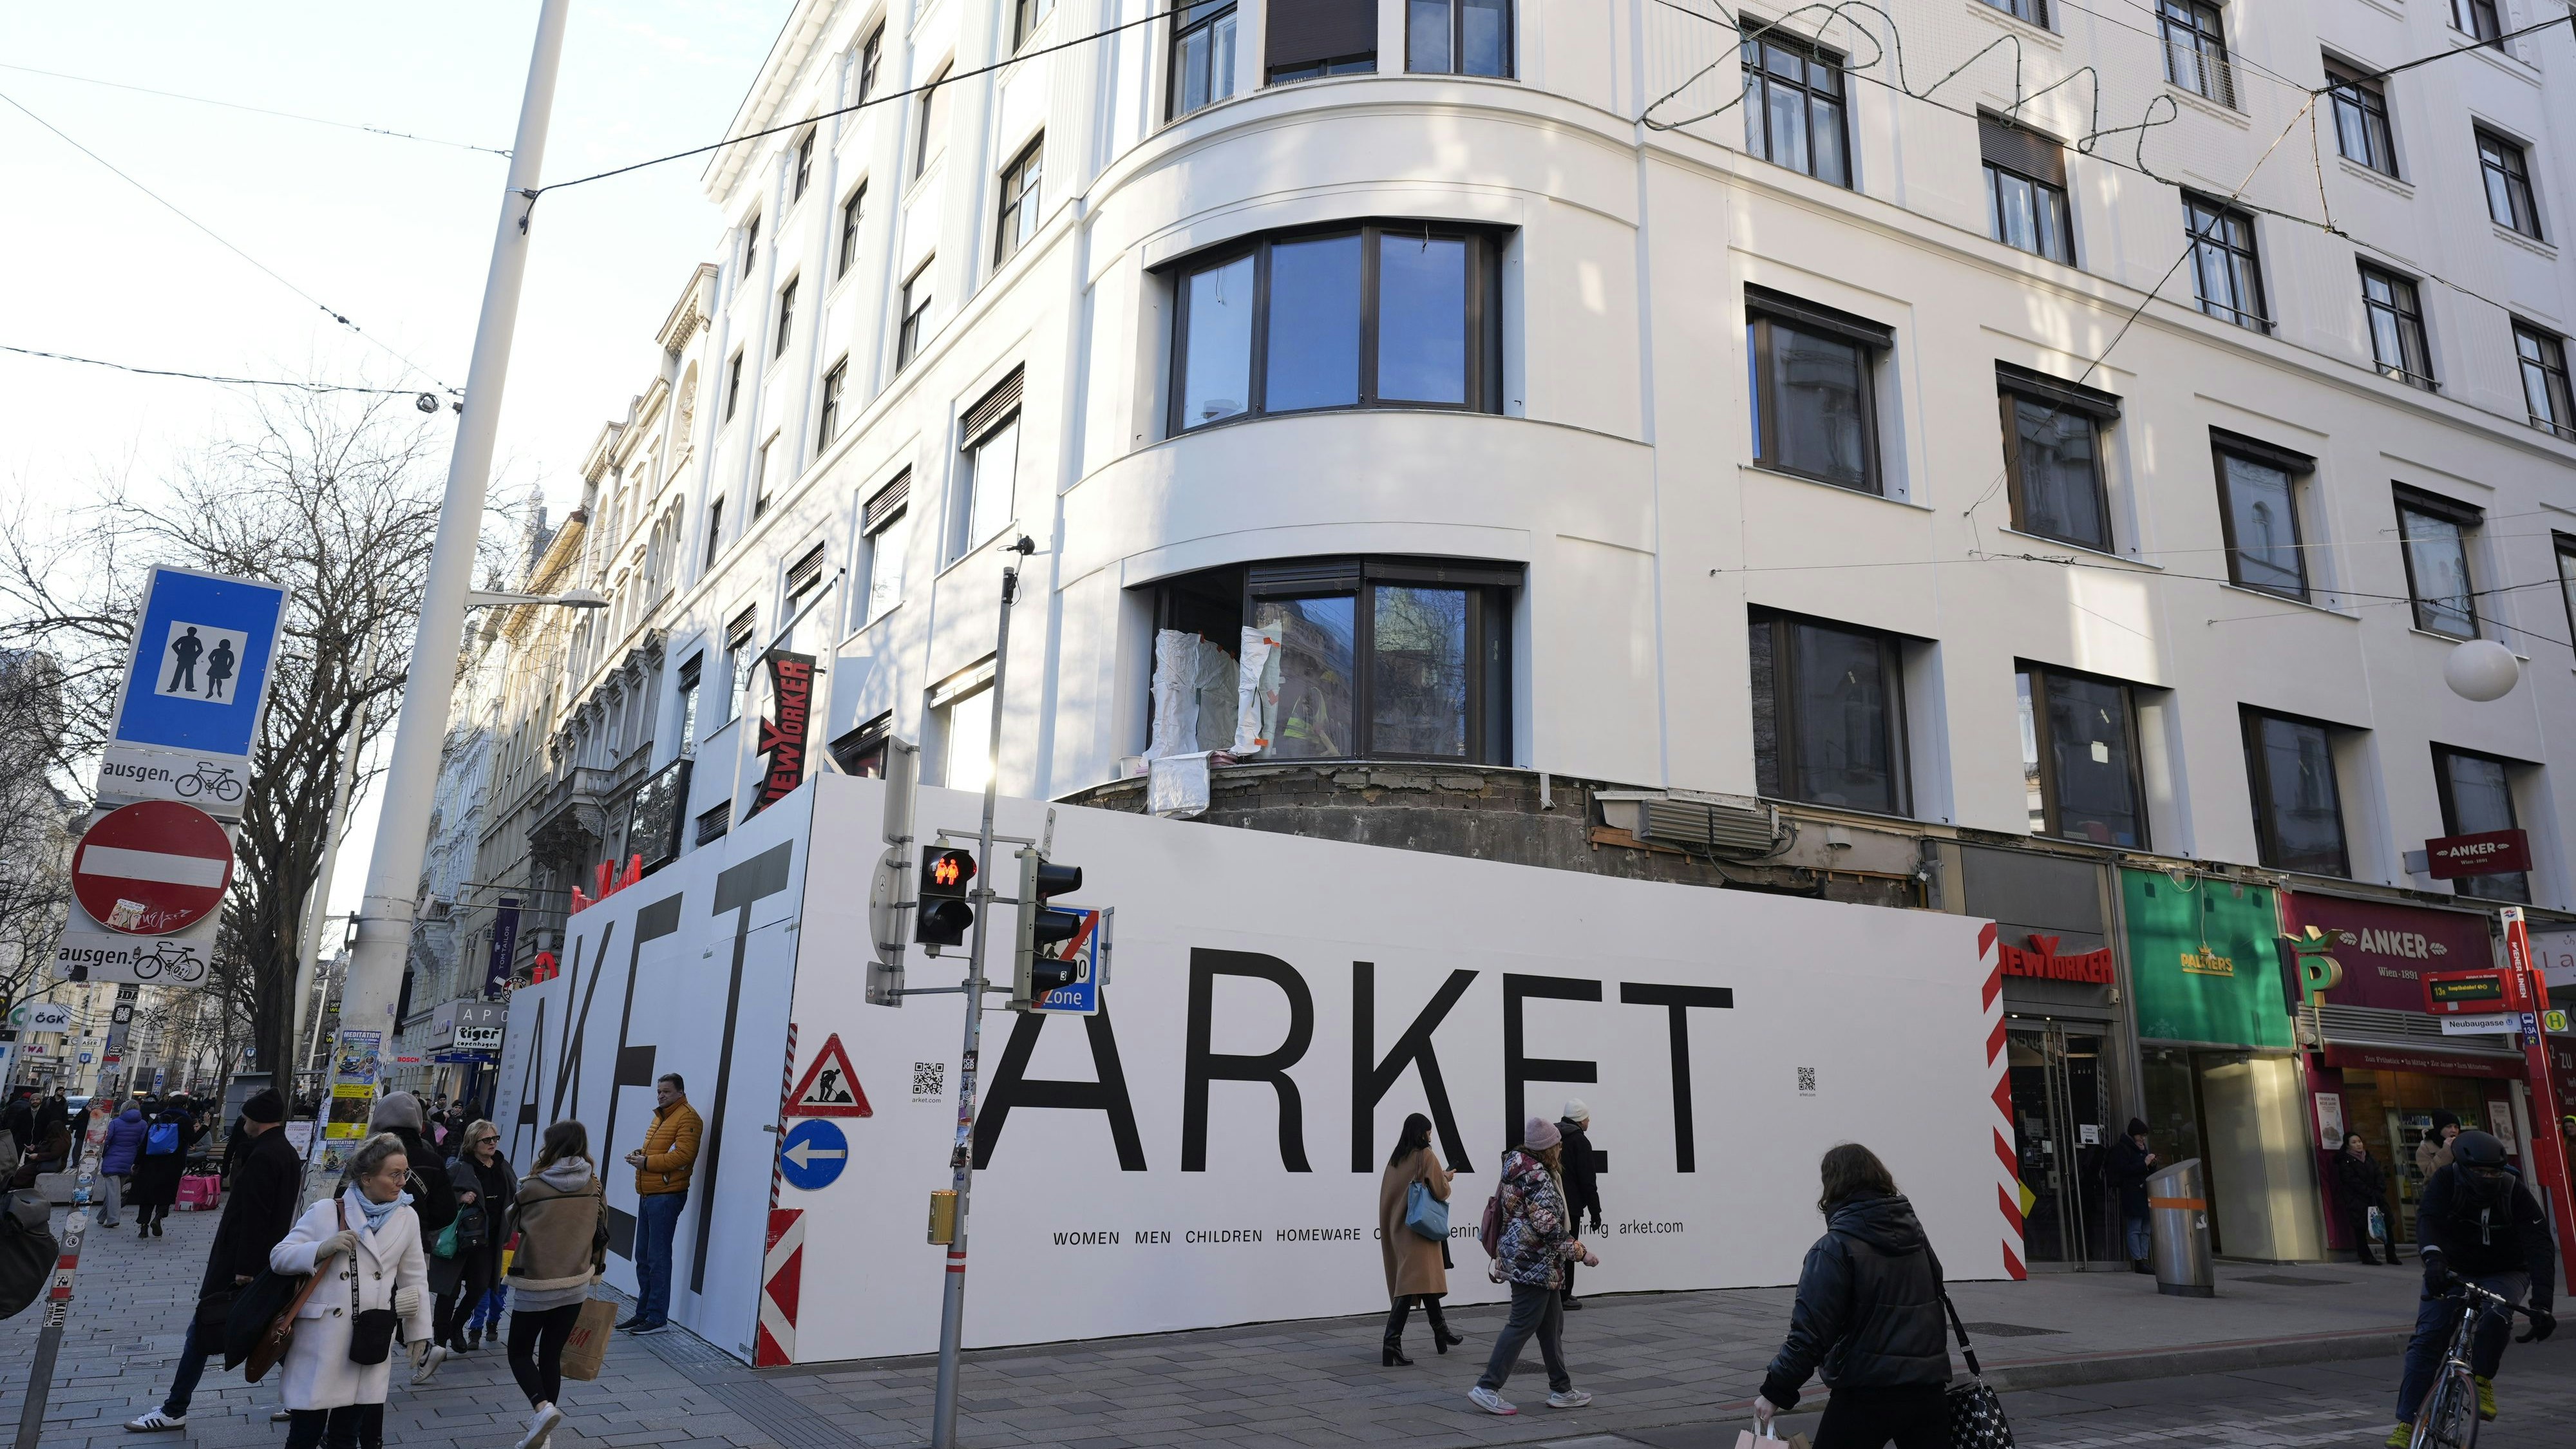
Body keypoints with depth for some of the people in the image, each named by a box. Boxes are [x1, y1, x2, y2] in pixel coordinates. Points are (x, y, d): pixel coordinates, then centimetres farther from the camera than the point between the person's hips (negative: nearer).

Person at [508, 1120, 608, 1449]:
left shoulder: (533, 1187, -14)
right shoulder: (595, 1187, -2)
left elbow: (514, 1226, 3)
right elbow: (601, 1235, 5)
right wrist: (594, 1273, 17)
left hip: (536, 1285, -4)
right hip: (576, 1285, 4)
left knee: (520, 1352, 13)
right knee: (551, 1354, 15)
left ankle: (542, 1407, -11)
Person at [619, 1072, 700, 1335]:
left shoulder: (687, 1118, -11)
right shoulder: (660, 1117, 20)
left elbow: (683, 1155, -21)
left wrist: (647, 1163, -18)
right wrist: (639, 1155, 6)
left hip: (666, 1196, -10)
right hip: (647, 1195, 10)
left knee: (658, 1259, -7)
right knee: (643, 1257, 15)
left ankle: (657, 1318, -1)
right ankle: (643, 1313, 24)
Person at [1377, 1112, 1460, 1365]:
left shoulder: (1395, 1160, 9)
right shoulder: (1427, 1156, -10)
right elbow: (1441, 1191, -11)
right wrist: (1446, 1178, 11)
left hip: (1398, 1228, 8)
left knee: (1427, 1278, 21)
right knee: (1413, 1284, -12)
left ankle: (1441, 1332, 34)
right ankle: (1392, 1341, -23)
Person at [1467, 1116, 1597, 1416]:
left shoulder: (1517, 1167, 11)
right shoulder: (1538, 1176, -19)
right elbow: (1548, 1227, -22)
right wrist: (1581, 1252, -12)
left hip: (1519, 1256, 10)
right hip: (1536, 1264, -10)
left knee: (1552, 1325, 16)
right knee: (1522, 1325, -6)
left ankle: (1561, 1389, 23)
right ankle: (1487, 1388, -3)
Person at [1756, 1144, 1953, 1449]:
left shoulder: (1835, 1248, -14)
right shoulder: (1915, 1235, 9)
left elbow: (1811, 1330, -18)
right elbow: (1930, 1306, 18)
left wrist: (1776, 1391, -11)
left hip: (1866, 1393, -6)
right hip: (1929, 1388, 6)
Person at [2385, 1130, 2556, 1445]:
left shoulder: (2516, 1194, -20)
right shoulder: (2446, 1182, -21)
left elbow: (2540, 1248, -27)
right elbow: (2427, 1219, -35)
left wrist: (2541, 1304, -38)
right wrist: (2433, 1258, -56)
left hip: (2504, 1273, 0)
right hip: (2452, 1270, 0)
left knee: (2495, 1315, -33)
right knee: (2427, 1338, -14)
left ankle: (2483, 1381, -6)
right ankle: (2407, 1423, -10)